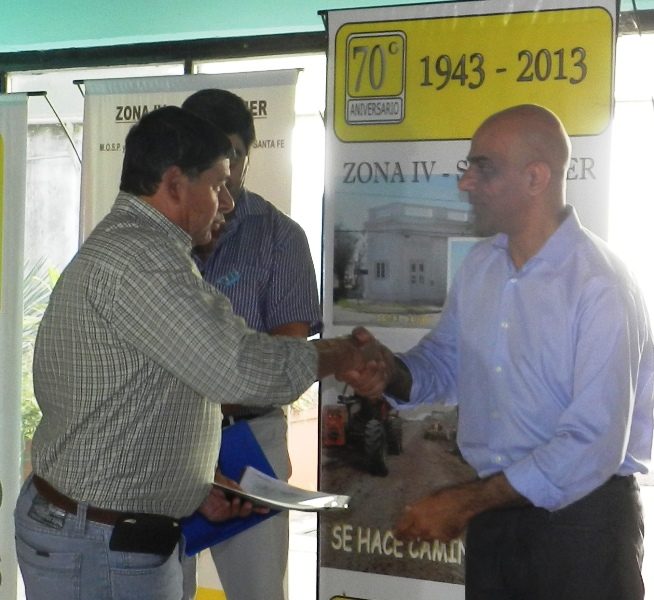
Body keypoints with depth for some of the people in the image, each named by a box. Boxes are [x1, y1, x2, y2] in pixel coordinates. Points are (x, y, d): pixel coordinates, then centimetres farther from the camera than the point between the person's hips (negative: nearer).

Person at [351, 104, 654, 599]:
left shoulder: (601, 287, -19)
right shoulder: (480, 265, 4)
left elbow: (595, 445, -24)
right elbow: (444, 361, 17)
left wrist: (466, 502, -19)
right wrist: (394, 374, -8)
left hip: (582, 516, -6)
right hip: (495, 508, 6)